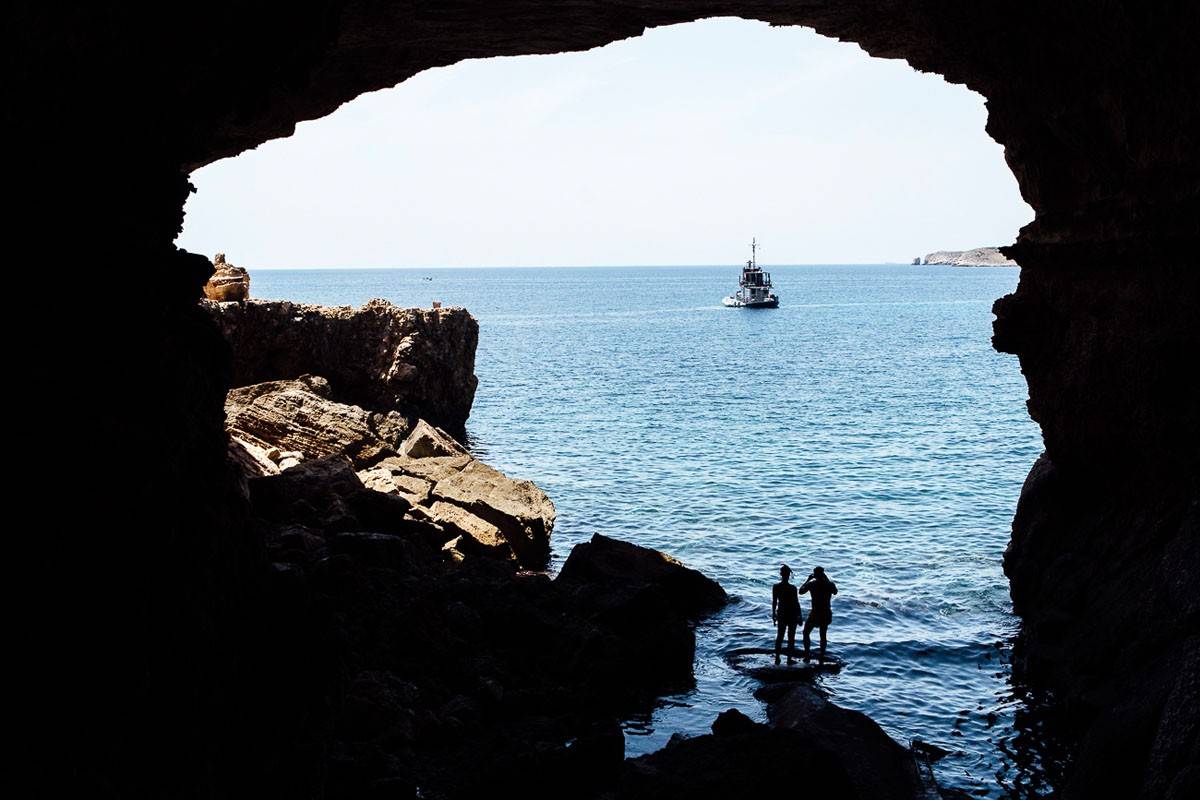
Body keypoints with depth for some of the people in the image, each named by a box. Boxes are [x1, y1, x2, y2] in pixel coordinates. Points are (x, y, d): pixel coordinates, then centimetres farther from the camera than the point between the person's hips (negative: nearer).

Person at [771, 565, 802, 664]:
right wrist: (799, 616, -1)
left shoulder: (775, 587, -7)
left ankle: (777, 658, 17)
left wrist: (773, 615, 11)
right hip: (792, 615, -3)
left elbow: (774, 602, -1)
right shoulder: (793, 588, -16)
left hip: (781, 614, 3)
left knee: (779, 636, 16)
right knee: (791, 637, 9)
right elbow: (796, 603, -11)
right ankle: (789, 659, 12)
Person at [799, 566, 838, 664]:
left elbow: (801, 591, 1)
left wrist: (808, 579, 8)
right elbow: (835, 592, 17)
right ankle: (822, 657, 21)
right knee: (823, 635, 19)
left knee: (806, 633, 15)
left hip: (815, 614, -3)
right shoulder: (830, 584, -6)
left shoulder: (812, 584, -14)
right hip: (826, 614, 3)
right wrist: (827, 579, 16)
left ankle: (807, 656, 11)